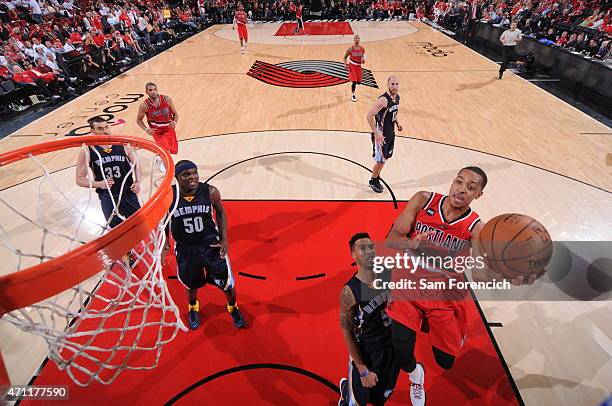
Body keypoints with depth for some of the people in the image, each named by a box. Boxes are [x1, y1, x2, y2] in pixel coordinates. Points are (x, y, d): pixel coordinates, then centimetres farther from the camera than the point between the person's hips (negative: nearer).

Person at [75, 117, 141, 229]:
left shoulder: (122, 145, -2)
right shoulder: (87, 152, -7)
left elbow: (136, 164, 11)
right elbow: (80, 180, -3)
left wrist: (137, 182, -7)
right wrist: (99, 184, -21)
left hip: (129, 193, 2)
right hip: (107, 197, -1)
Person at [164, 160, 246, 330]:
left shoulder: (210, 192, -18)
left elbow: (220, 212, -1)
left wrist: (224, 239, -4)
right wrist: (165, 243, 1)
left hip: (212, 245, 0)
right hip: (185, 249, 1)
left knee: (227, 284, 9)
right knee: (191, 284, 23)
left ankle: (233, 307, 44)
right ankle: (193, 307, 58)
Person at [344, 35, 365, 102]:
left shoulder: (362, 49, -5)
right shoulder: (350, 49, -13)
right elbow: (345, 57, -2)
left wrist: (363, 59, -11)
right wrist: (345, 64, -16)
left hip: (358, 66, 4)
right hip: (352, 66, -4)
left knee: (359, 82, 9)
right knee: (354, 81, -14)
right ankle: (353, 95, 1)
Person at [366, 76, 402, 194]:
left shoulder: (397, 97, 3)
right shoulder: (383, 100, -24)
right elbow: (369, 116, -28)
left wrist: (397, 122, 12)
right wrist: (376, 134, -27)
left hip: (391, 134, 8)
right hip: (381, 135, -8)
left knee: (385, 158, 17)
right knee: (380, 160, 1)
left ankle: (377, 178, 34)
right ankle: (373, 181, 22)